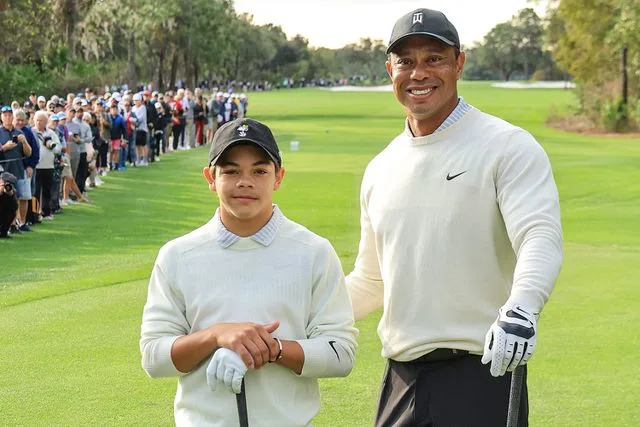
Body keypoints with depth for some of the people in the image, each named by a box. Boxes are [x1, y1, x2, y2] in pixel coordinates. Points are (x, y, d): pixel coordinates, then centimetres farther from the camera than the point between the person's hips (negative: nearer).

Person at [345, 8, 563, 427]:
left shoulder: (508, 147, -5)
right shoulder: (381, 169, 16)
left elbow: (541, 238, -20)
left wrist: (521, 308, -39)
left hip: (482, 376, -6)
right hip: (401, 381, 6)